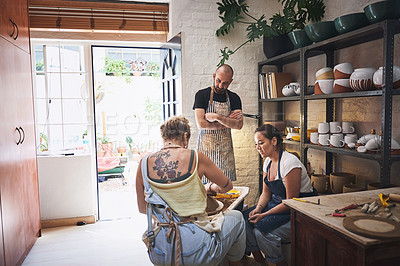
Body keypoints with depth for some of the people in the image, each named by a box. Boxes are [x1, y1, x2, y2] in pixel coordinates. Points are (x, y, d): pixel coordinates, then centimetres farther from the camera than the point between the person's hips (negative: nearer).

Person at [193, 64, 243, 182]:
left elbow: (239, 125, -4)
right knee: (204, 185, -4)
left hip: (225, 147, 3)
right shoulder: (202, 95, -1)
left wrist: (217, 117, -15)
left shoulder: (234, 98, 8)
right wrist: (227, 121, -7)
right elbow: (200, 123, -12)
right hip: (206, 146, -2)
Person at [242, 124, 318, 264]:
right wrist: (258, 208, -8)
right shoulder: (268, 162, 4)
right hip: (277, 203, 8)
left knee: (260, 230, -25)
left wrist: (264, 215, -22)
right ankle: (258, 259, 7)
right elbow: (266, 192, 11)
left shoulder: (289, 162, -23)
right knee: (245, 219, -10)